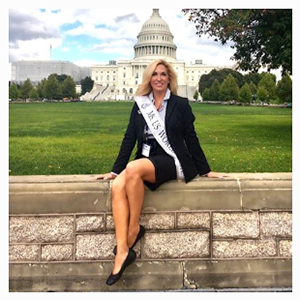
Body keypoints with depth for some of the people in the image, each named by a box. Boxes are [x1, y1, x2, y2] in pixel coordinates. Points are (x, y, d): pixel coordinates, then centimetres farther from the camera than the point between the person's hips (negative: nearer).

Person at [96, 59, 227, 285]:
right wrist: (115, 170, 5)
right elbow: (129, 139, 10)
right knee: (117, 187, -27)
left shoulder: (180, 104, 6)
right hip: (144, 163, 4)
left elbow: (191, 139, 6)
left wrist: (205, 171, 6)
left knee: (133, 169, -34)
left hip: (172, 162, -3)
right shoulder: (140, 105, 14)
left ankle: (134, 229, -16)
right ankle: (122, 251, -28)